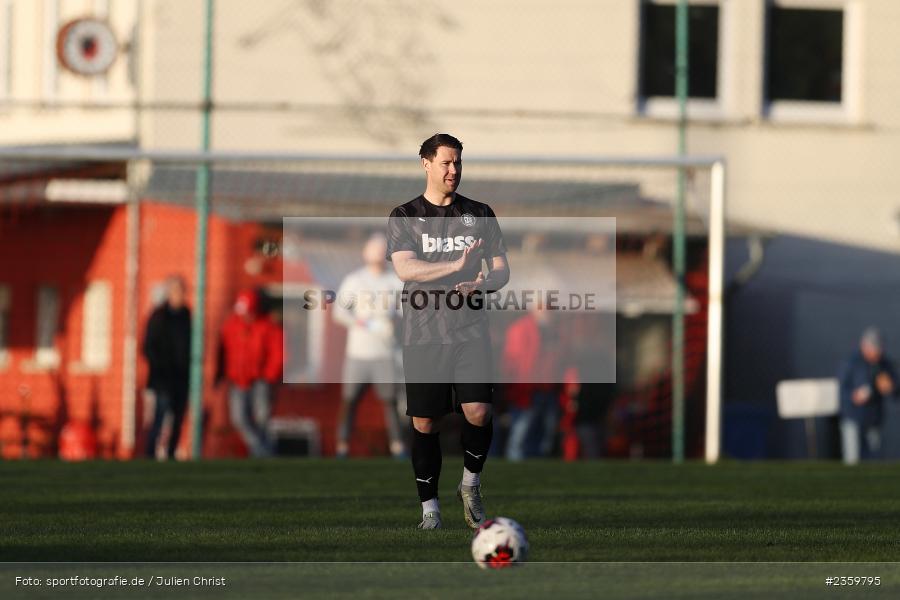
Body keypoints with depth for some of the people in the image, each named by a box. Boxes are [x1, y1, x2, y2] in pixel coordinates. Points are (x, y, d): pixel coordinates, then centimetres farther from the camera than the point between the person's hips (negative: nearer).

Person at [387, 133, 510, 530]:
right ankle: (429, 508, 11)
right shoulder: (405, 216, 4)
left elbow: (502, 271, 11)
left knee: (478, 413, -13)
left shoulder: (479, 214, 11)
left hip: (470, 332, 1)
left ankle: (470, 485, 11)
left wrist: (480, 285, -12)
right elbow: (404, 268, -11)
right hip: (422, 335, -1)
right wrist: (456, 266, -22)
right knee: (424, 423, 0)